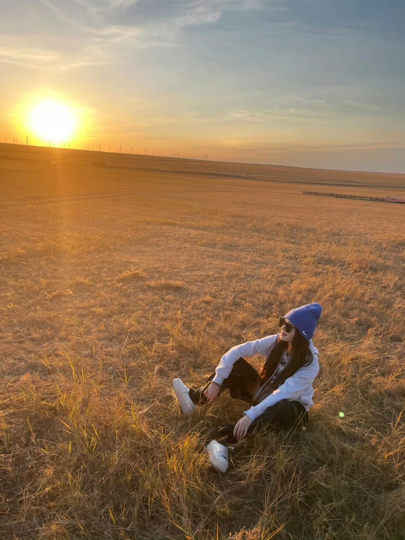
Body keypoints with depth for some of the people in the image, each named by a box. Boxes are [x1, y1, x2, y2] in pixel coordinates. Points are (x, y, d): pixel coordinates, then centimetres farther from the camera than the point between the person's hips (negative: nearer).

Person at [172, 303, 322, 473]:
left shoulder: (310, 363, -26)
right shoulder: (276, 341, -14)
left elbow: (283, 393, -36)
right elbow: (237, 351, -18)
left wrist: (251, 415, -45)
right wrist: (217, 380, -26)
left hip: (291, 407, -5)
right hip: (263, 394, 5)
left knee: (281, 408, -42)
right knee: (236, 363, -15)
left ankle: (225, 443, -50)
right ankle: (194, 399, -18)